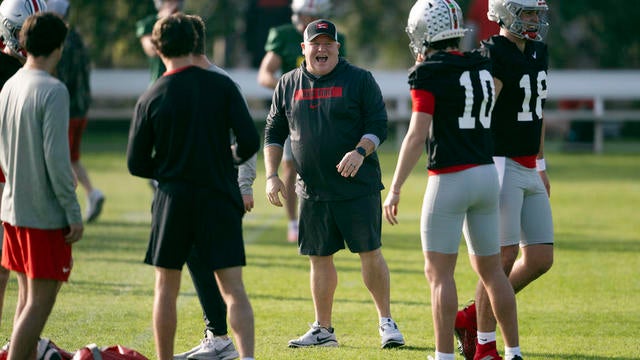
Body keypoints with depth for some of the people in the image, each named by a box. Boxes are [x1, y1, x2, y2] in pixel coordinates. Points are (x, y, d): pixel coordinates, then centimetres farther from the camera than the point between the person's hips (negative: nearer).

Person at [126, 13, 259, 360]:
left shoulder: (151, 99, -4)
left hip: (172, 201, 0)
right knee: (233, 289, -2)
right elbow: (250, 142, -7)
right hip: (220, 198, 0)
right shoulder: (222, 86, -5)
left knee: (166, 289, 12)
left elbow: (136, 164, -1)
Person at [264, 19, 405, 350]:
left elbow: (378, 125, -4)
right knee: (320, 258, 7)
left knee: (370, 253, -4)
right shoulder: (288, 85, 10)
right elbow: (274, 134, 16)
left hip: (358, 186, -4)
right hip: (312, 190, 4)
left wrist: (360, 152, -21)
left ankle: (386, 322, 8)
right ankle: (322, 329, 16)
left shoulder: (359, 80, -1)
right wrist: (272, 176, 6)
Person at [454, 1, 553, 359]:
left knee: (541, 259, 5)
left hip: (529, 170, 9)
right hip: (501, 165, -8)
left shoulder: (539, 53, 13)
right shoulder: (492, 55, -14)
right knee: (504, 257, -7)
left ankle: (473, 316, 18)